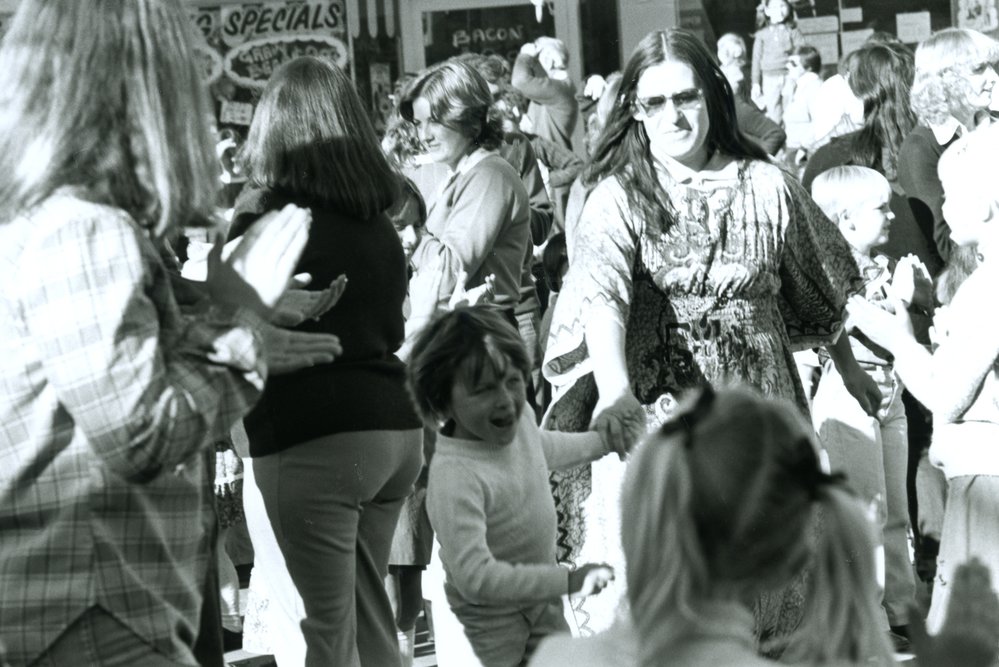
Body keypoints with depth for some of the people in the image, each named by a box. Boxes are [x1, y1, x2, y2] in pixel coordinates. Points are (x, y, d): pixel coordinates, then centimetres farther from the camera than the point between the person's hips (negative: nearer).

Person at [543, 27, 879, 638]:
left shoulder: (765, 186, 4)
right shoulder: (620, 194, -4)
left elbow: (818, 287, 18)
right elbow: (600, 290, -21)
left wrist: (848, 367, 26)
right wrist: (614, 387, -38)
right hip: (654, 405, -2)